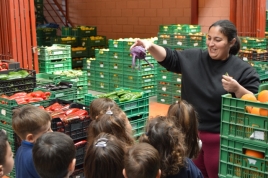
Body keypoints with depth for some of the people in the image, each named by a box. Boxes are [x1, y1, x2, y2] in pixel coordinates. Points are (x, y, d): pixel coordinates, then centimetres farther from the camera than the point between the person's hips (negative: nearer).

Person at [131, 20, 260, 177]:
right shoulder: (194, 58, 3)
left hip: (220, 139, -4)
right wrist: (151, 46, -15)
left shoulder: (243, 70, -8)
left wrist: (237, 89, -27)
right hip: (191, 134, 4)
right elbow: (169, 58, 3)